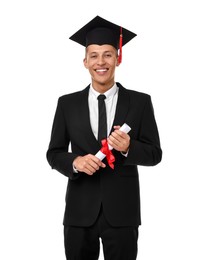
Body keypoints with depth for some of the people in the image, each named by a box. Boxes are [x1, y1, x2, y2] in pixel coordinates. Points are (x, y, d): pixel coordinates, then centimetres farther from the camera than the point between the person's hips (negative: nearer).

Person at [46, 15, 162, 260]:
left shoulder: (140, 102, 0)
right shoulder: (67, 103, 3)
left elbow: (154, 153, 0)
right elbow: (54, 153, 5)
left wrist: (128, 147, -20)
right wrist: (75, 162, -16)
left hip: (122, 211, -1)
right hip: (79, 211, 1)